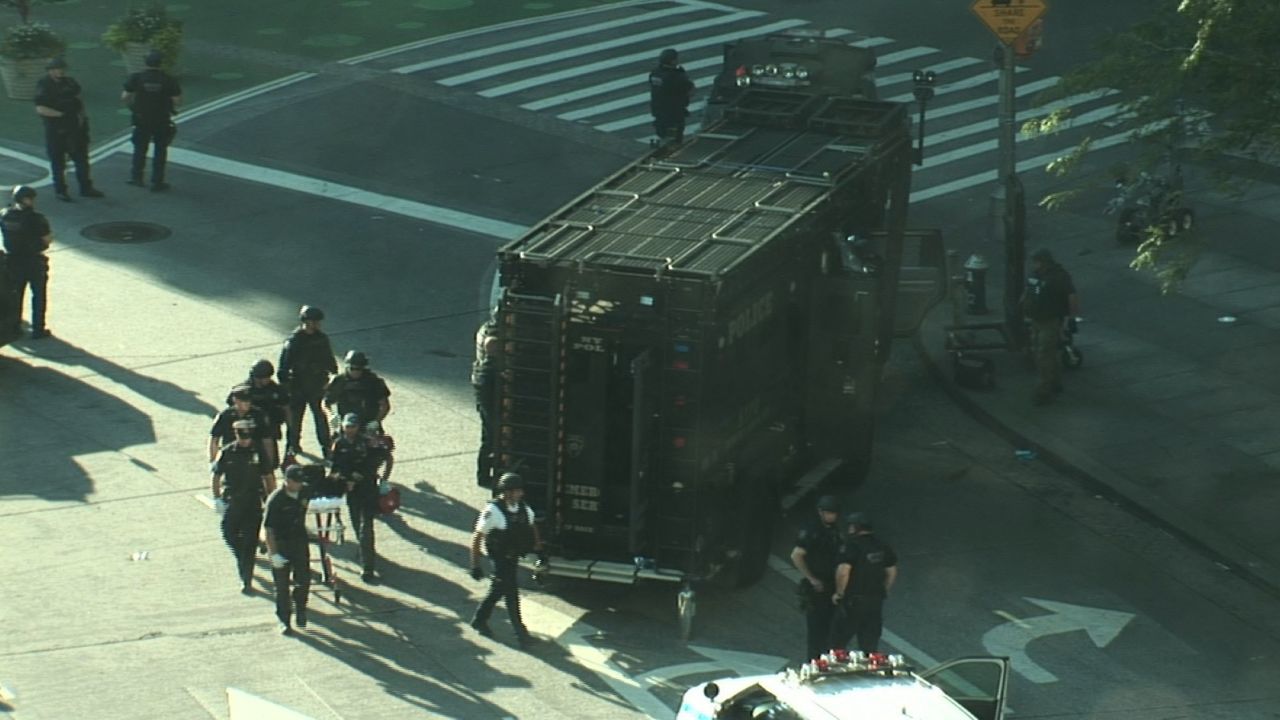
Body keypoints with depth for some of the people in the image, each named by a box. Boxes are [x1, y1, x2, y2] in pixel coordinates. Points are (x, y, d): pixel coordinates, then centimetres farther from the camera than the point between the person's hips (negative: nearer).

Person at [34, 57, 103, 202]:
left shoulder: (70, 82, 7)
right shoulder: (43, 86, -10)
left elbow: (79, 100, 16)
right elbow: (40, 109, -18)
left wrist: (81, 114, -2)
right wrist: (61, 114, -20)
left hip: (74, 125, 5)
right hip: (55, 129, -5)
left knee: (81, 157, 9)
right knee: (58, 161, 4)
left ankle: (86, 188, 19)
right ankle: (60, 190, 14)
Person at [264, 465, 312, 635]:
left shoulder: (303, 494, -1)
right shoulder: (275, 500, -19)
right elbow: (269, 529, -18)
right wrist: (274, 554, -22)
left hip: (300, 543, 5)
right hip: (281, 546, -5)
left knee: (304, 580, 5)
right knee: (282, 585, 3)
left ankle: (300, 609, 30)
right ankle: (283, 621, 13)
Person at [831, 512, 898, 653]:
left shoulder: (852, 545, -14)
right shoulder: (882, 547, 8)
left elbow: (843, 572, -22)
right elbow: (892, 572, 13)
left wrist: (839, 593, -10)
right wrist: (883, 592, 21)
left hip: (852, 601, -6)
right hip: (876, 603, 6)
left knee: (838, 641, 5)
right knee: (870, 646, 10)